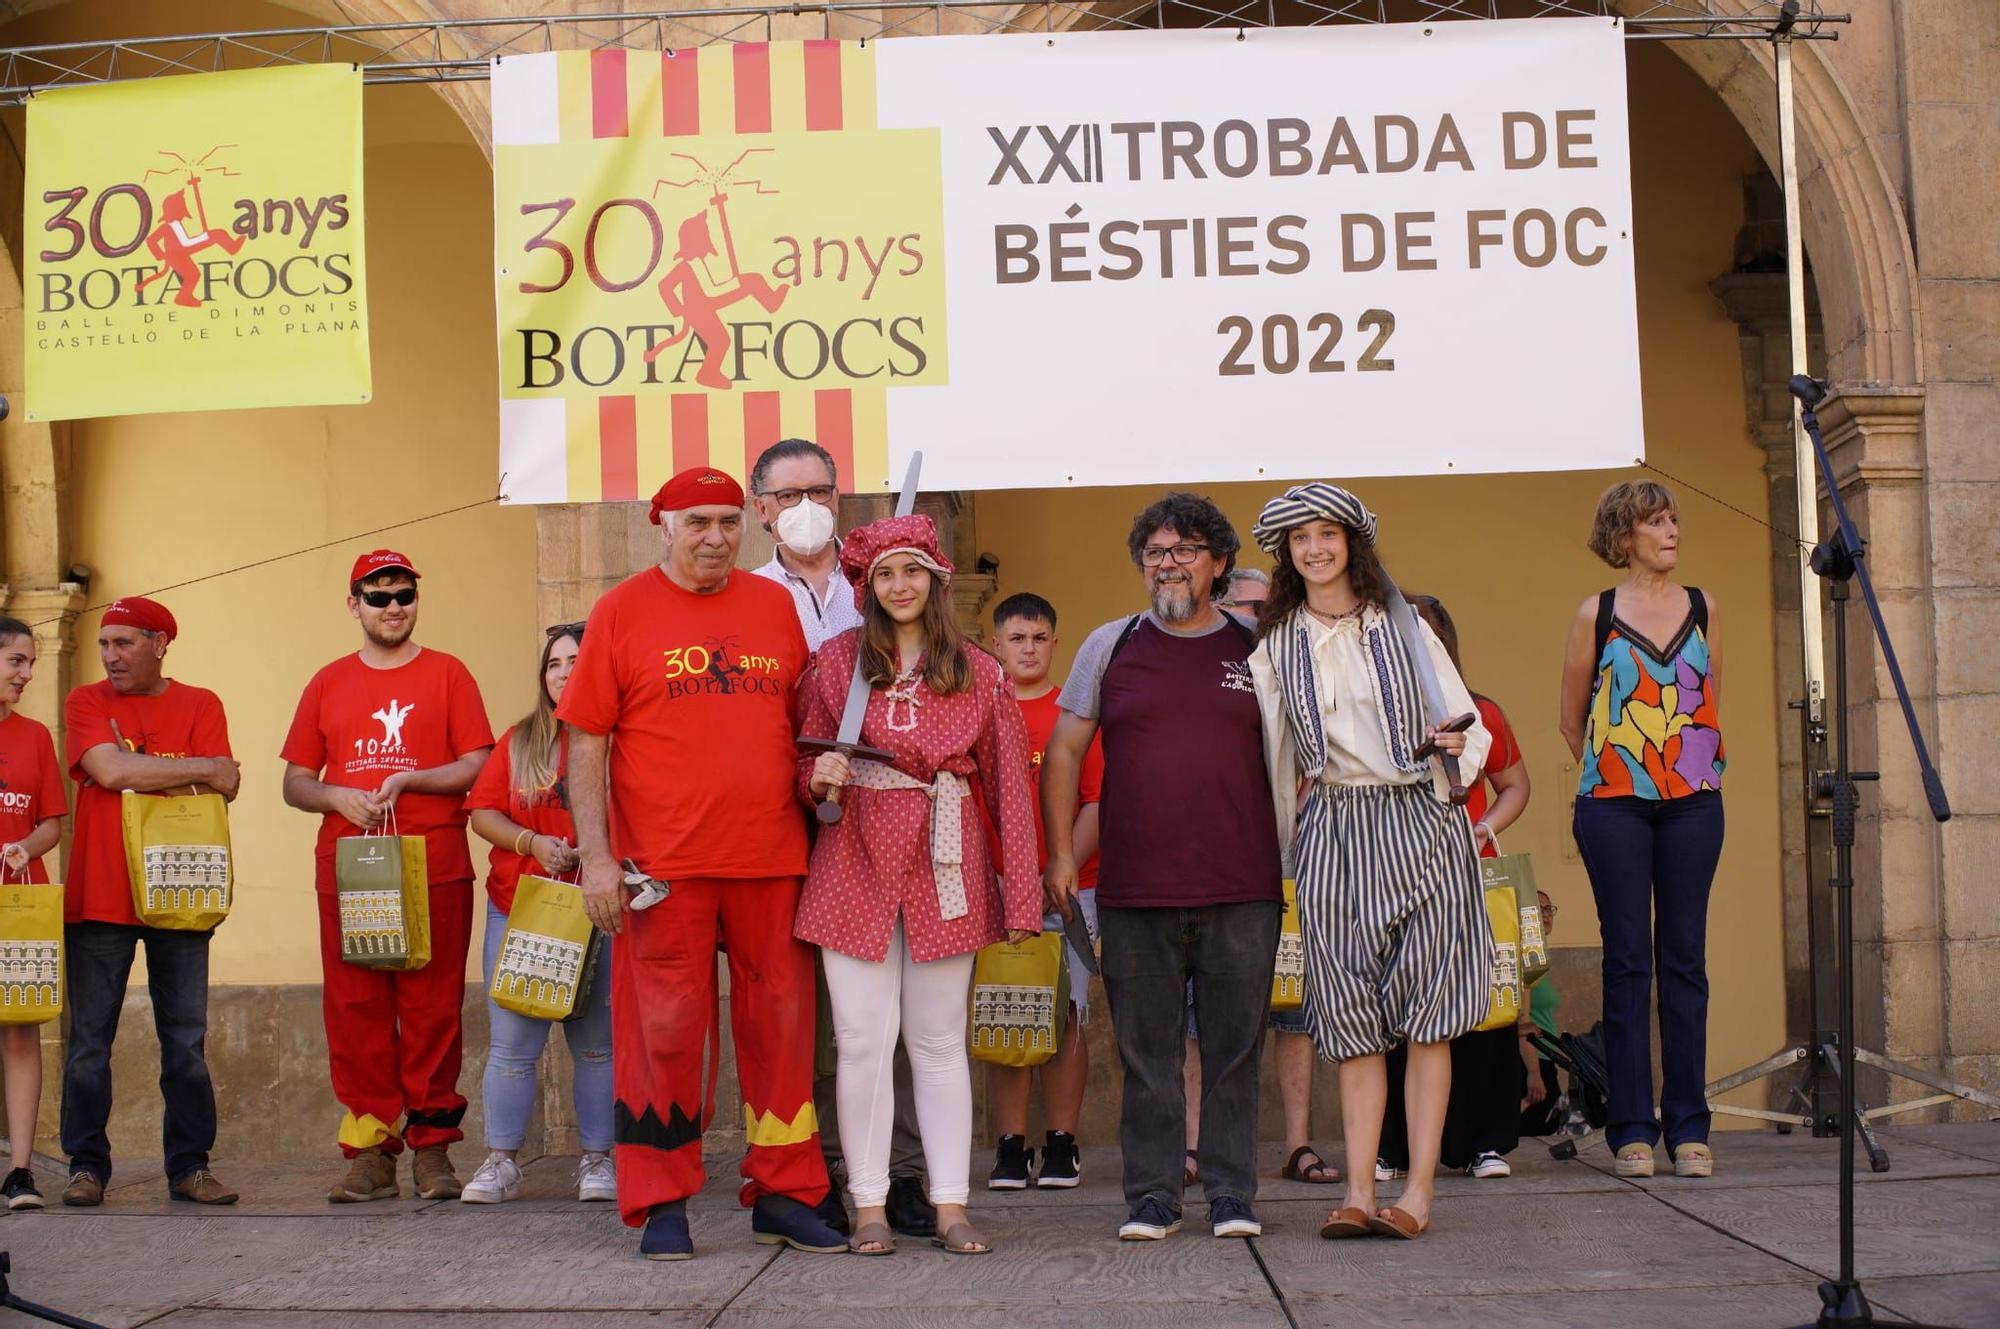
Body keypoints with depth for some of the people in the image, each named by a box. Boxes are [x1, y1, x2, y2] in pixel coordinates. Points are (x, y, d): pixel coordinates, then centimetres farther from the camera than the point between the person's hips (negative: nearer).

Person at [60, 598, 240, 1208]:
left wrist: (143, 775, -13)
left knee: (186, 1039, 3)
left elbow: (220, 790, -4)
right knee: (89, 1038, 1)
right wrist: (201, 770, -8)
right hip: (98, 898, 0)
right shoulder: (85, 702, 6)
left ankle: (190, 1166, 9)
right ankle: (86, 1166, 10)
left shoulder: (199, 705, 8)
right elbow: (111, 771, -12)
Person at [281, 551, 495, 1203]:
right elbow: (295, 783, 16)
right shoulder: (328, 684, 15)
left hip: (435, 872, -2)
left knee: (433, 1008, -3)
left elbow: (478, 766, 1)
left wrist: (408, 780, -12)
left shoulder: (447, 674, 8)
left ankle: (432, 1146, 4)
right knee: (354, 1011, 0)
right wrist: (337, 796, -5)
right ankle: (368, 1148, 6)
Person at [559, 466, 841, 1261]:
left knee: (781, 1025, 8)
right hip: (662, 865, -3)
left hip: (771, 860, 3)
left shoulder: (776, 606, 10)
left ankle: (783, 1196, 20)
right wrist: (595, 857, -7)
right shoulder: (621, 612, 1)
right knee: (663, 1032, 3)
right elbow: (585, 743, -1)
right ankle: (661, 1205, 14)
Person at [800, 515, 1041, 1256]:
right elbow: (805, 767, 12)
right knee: (863, 1040, 0)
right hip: (855, 862, 0)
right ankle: (869, 1208, 7)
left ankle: (951, 1208, 10)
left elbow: (1008, 786, 5)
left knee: (940, 1043, 5)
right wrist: (820, 777, -13)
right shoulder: (836, 662, 7)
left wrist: (1020, 896, 0)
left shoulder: (979, 674, 7)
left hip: (946, 868, 0)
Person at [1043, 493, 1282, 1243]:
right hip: (1135, 894, 0)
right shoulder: (1110, 646, 8)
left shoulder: (1258, 650, 8)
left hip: (1243, 891, 0)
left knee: (1235, 1049, 5)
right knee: (1146, 1053, 5)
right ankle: (1151, 1196, 14)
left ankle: (1231, 1193, 15)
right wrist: (1060, 854, 4)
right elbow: (1063, 753, 10)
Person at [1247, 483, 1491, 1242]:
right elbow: (1273, 758, 11)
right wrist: (1281, 842, 8)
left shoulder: (1402, 628, 6)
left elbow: (1467, 720, 9)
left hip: (1420, 822, -1)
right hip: (1333, 832, 1)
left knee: (1426, 1011, -4)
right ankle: (1358, 1191, 2)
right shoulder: (1276, 646, 9)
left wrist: (1459, 751, -10)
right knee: (1352, 1017, 0)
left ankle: (1419, 1190, -1)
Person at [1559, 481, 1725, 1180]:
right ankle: (1632, 1128, 5)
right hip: (1613, 805, -2)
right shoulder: (1596, 614, 2)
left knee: (1684, 959, 3)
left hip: (1693, 801, 2)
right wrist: (1610, 770, 8)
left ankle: (1689, 1127, 8)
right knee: (1627, 959, 0)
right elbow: (1572, 719, 10)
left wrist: (1696, 767, 12)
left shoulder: (1703, 608, 9)